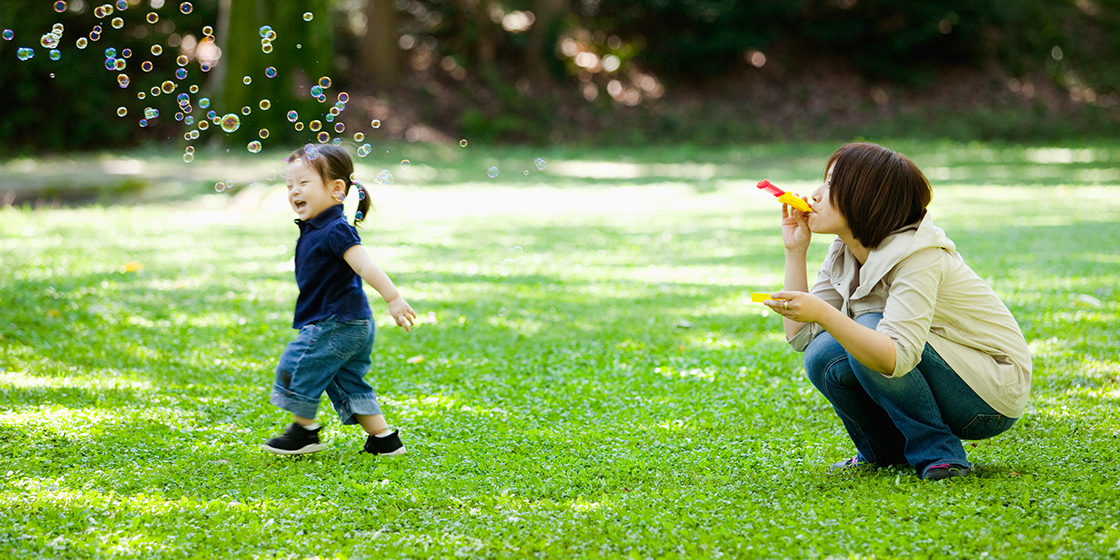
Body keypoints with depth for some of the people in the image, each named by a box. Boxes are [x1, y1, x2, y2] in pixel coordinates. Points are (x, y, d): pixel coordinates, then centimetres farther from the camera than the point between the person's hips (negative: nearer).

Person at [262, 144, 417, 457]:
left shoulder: (336, 231, -19)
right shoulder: (314, 229, 12)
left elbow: (364, 266, -27)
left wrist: (393, 299, -33)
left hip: (338, 324, -10)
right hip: (353, 326, 10)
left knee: (297, 366, -2)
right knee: (347, 383, 14)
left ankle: (305, 431, 11)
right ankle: (383, 440, 15)